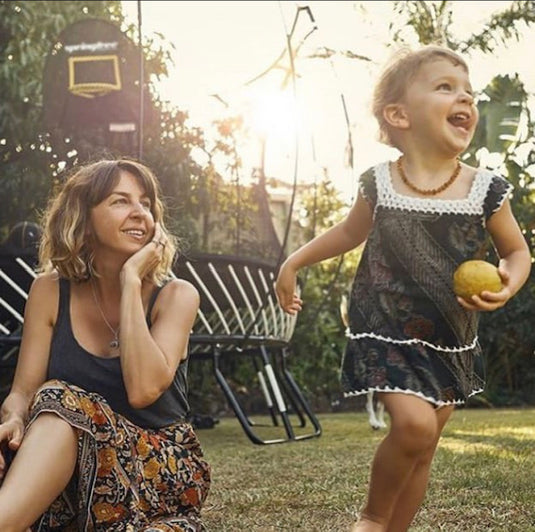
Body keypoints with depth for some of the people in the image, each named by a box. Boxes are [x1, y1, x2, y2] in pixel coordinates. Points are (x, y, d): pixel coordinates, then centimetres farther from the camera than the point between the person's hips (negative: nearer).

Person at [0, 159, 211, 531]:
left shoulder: (175, 296, -5)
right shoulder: (50, 291, 3)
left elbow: (143, 390, -22)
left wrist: (131, 280, -17)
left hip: (162, 471, -2)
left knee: (61, 404, -32)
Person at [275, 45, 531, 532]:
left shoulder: (486, 190, -8)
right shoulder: (378, 185, -7)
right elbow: (349, 233, 14)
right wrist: (294, 262, 16)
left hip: (452, 342, 3)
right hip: (386, 332, -3)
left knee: (422, 451, 10)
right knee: (415, 423, -23)